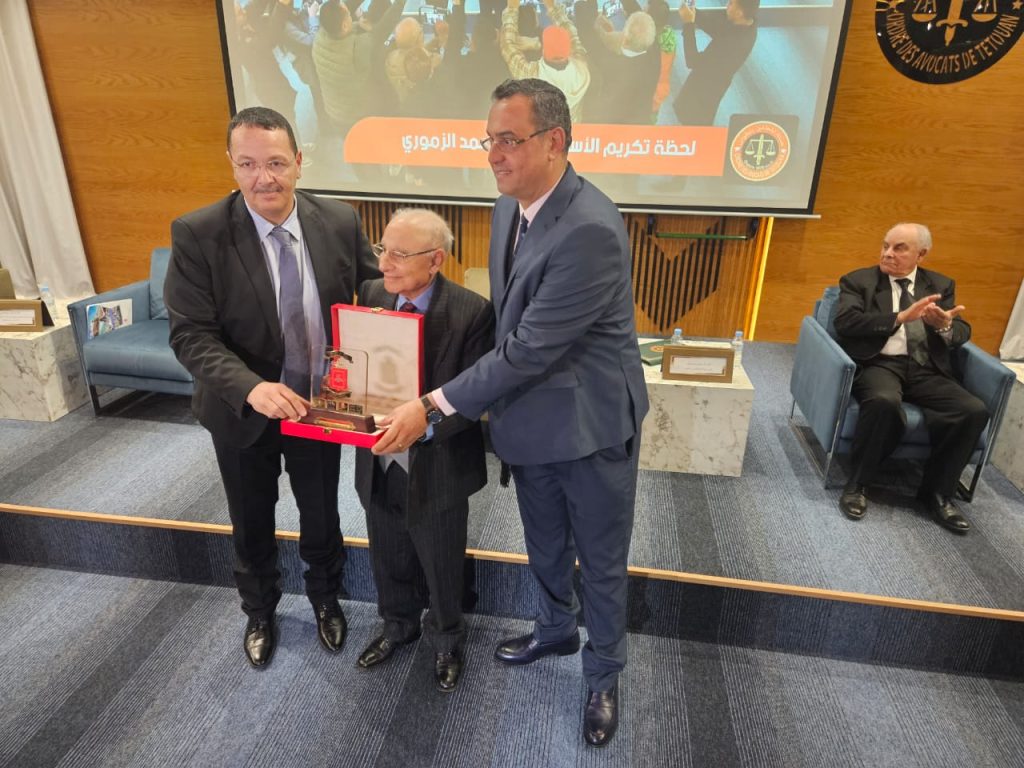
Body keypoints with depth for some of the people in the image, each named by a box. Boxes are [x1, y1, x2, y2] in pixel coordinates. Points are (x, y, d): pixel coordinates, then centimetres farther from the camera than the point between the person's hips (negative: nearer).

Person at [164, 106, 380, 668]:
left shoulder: (340, 221, -12)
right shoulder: (196, 234, -18)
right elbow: (191, 335, -19)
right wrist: (251, 388, -36)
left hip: (318, 404, 1)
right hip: (242, 411, -1)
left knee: (322, 515, 21)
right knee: (251, 524, 22)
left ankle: (325, 598, 52)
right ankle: (259, 611, 52)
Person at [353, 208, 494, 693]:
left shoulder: (472, 312, -20)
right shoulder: (371, 294, -3)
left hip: (437, 467, -4)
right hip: (379, 462, 5)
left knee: (441, 566, 19)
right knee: (389, 560, 26)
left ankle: (446, 641, 48)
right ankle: (398, 625, 55)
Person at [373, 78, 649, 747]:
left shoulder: (591, 230, -27)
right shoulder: (509, 205, 1)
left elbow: (529, 349, -28)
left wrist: (434, 407, -22)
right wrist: (491, 401, 9)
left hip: (591, 426, -7)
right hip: (531, 418, 7)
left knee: (601, 562, 15)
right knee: (546, 549, 26)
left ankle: (605, 673, 40)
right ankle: (556, 629, 53)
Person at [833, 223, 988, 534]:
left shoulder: (941, 285, 18)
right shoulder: (858, 281, 7)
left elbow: (962, 333, 10)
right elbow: (846, 322, -10)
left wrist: (944, 325, -15)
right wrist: (901, 316, -18)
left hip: (926, 370, 4)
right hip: (880, 364, -4)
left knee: (974, 411, -22)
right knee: (884, 402, -37)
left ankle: (937, 492, -2)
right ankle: (857, 484, -16)